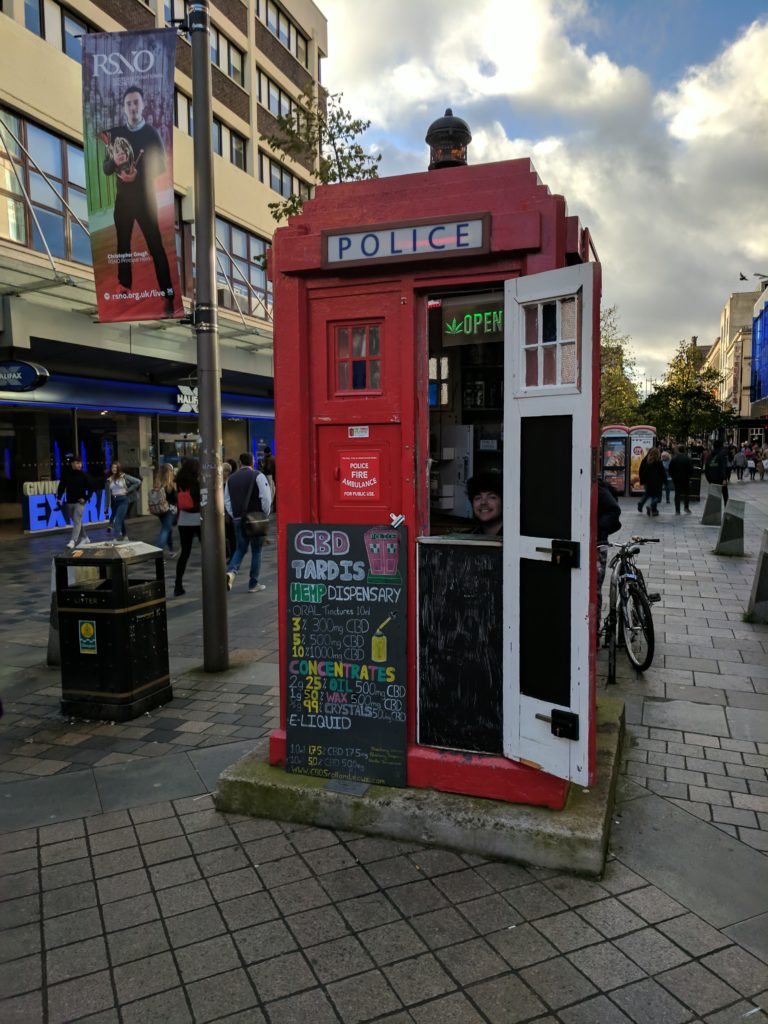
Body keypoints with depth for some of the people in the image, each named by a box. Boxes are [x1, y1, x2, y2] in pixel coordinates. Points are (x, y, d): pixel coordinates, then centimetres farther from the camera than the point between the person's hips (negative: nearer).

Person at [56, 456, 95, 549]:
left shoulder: (84, 475, -4)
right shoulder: (66, 474, 1)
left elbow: (90, 488, 1)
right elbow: (61, 487, 8)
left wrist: (85, 498, -9)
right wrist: (59, 498, -3)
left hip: (79, 502, -3)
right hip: (69, 502, 4)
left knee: (77, 521, -12)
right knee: (77, 521, 13)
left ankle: (72, 541, -16)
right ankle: (84, 538, 27)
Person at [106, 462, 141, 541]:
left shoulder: (124, 477, -3)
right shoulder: (109, 479, 9)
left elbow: (138, 482, -6)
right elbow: (108, 493, 10)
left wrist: (128, 491, -6)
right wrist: (107, 506, 4)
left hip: (123, 500, -5)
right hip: (114, 501, 5)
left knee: (117, 520, -18)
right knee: (120, 520, 14)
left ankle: (116, 538, -23)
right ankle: (124, 536, 28)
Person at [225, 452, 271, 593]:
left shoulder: (231, 478, 8)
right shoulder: (258, 476, -7)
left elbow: (227, 501, 10)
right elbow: (266, 497, -12)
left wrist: (234, 515, 14)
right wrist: (265, 513, 1)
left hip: (238, 519, 4)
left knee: (240, 549, 15)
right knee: (256, 551, 8)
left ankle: (231, 571, -13)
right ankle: (253, 584, 12)